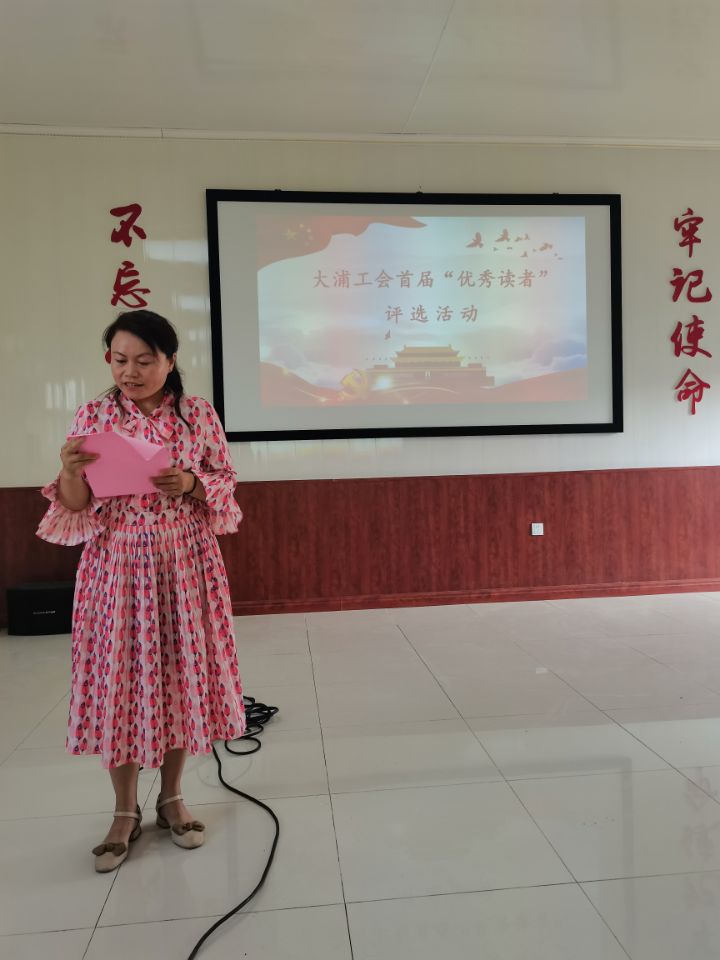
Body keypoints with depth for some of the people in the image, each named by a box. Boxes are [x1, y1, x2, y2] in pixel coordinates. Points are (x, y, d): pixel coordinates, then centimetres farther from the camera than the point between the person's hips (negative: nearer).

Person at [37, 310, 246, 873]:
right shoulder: (93, 417, -1)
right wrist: (71, 472, -22)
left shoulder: (199, 415, -1)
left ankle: (172, 797, 29)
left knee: (182, 674, 8)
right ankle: (125, 812, 24)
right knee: (118, 678, 5)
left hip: (184, 563, 0)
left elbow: (226, 487, 2)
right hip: (118, 565, 0)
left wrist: (190, 484, -17)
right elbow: (77, 510, -2)